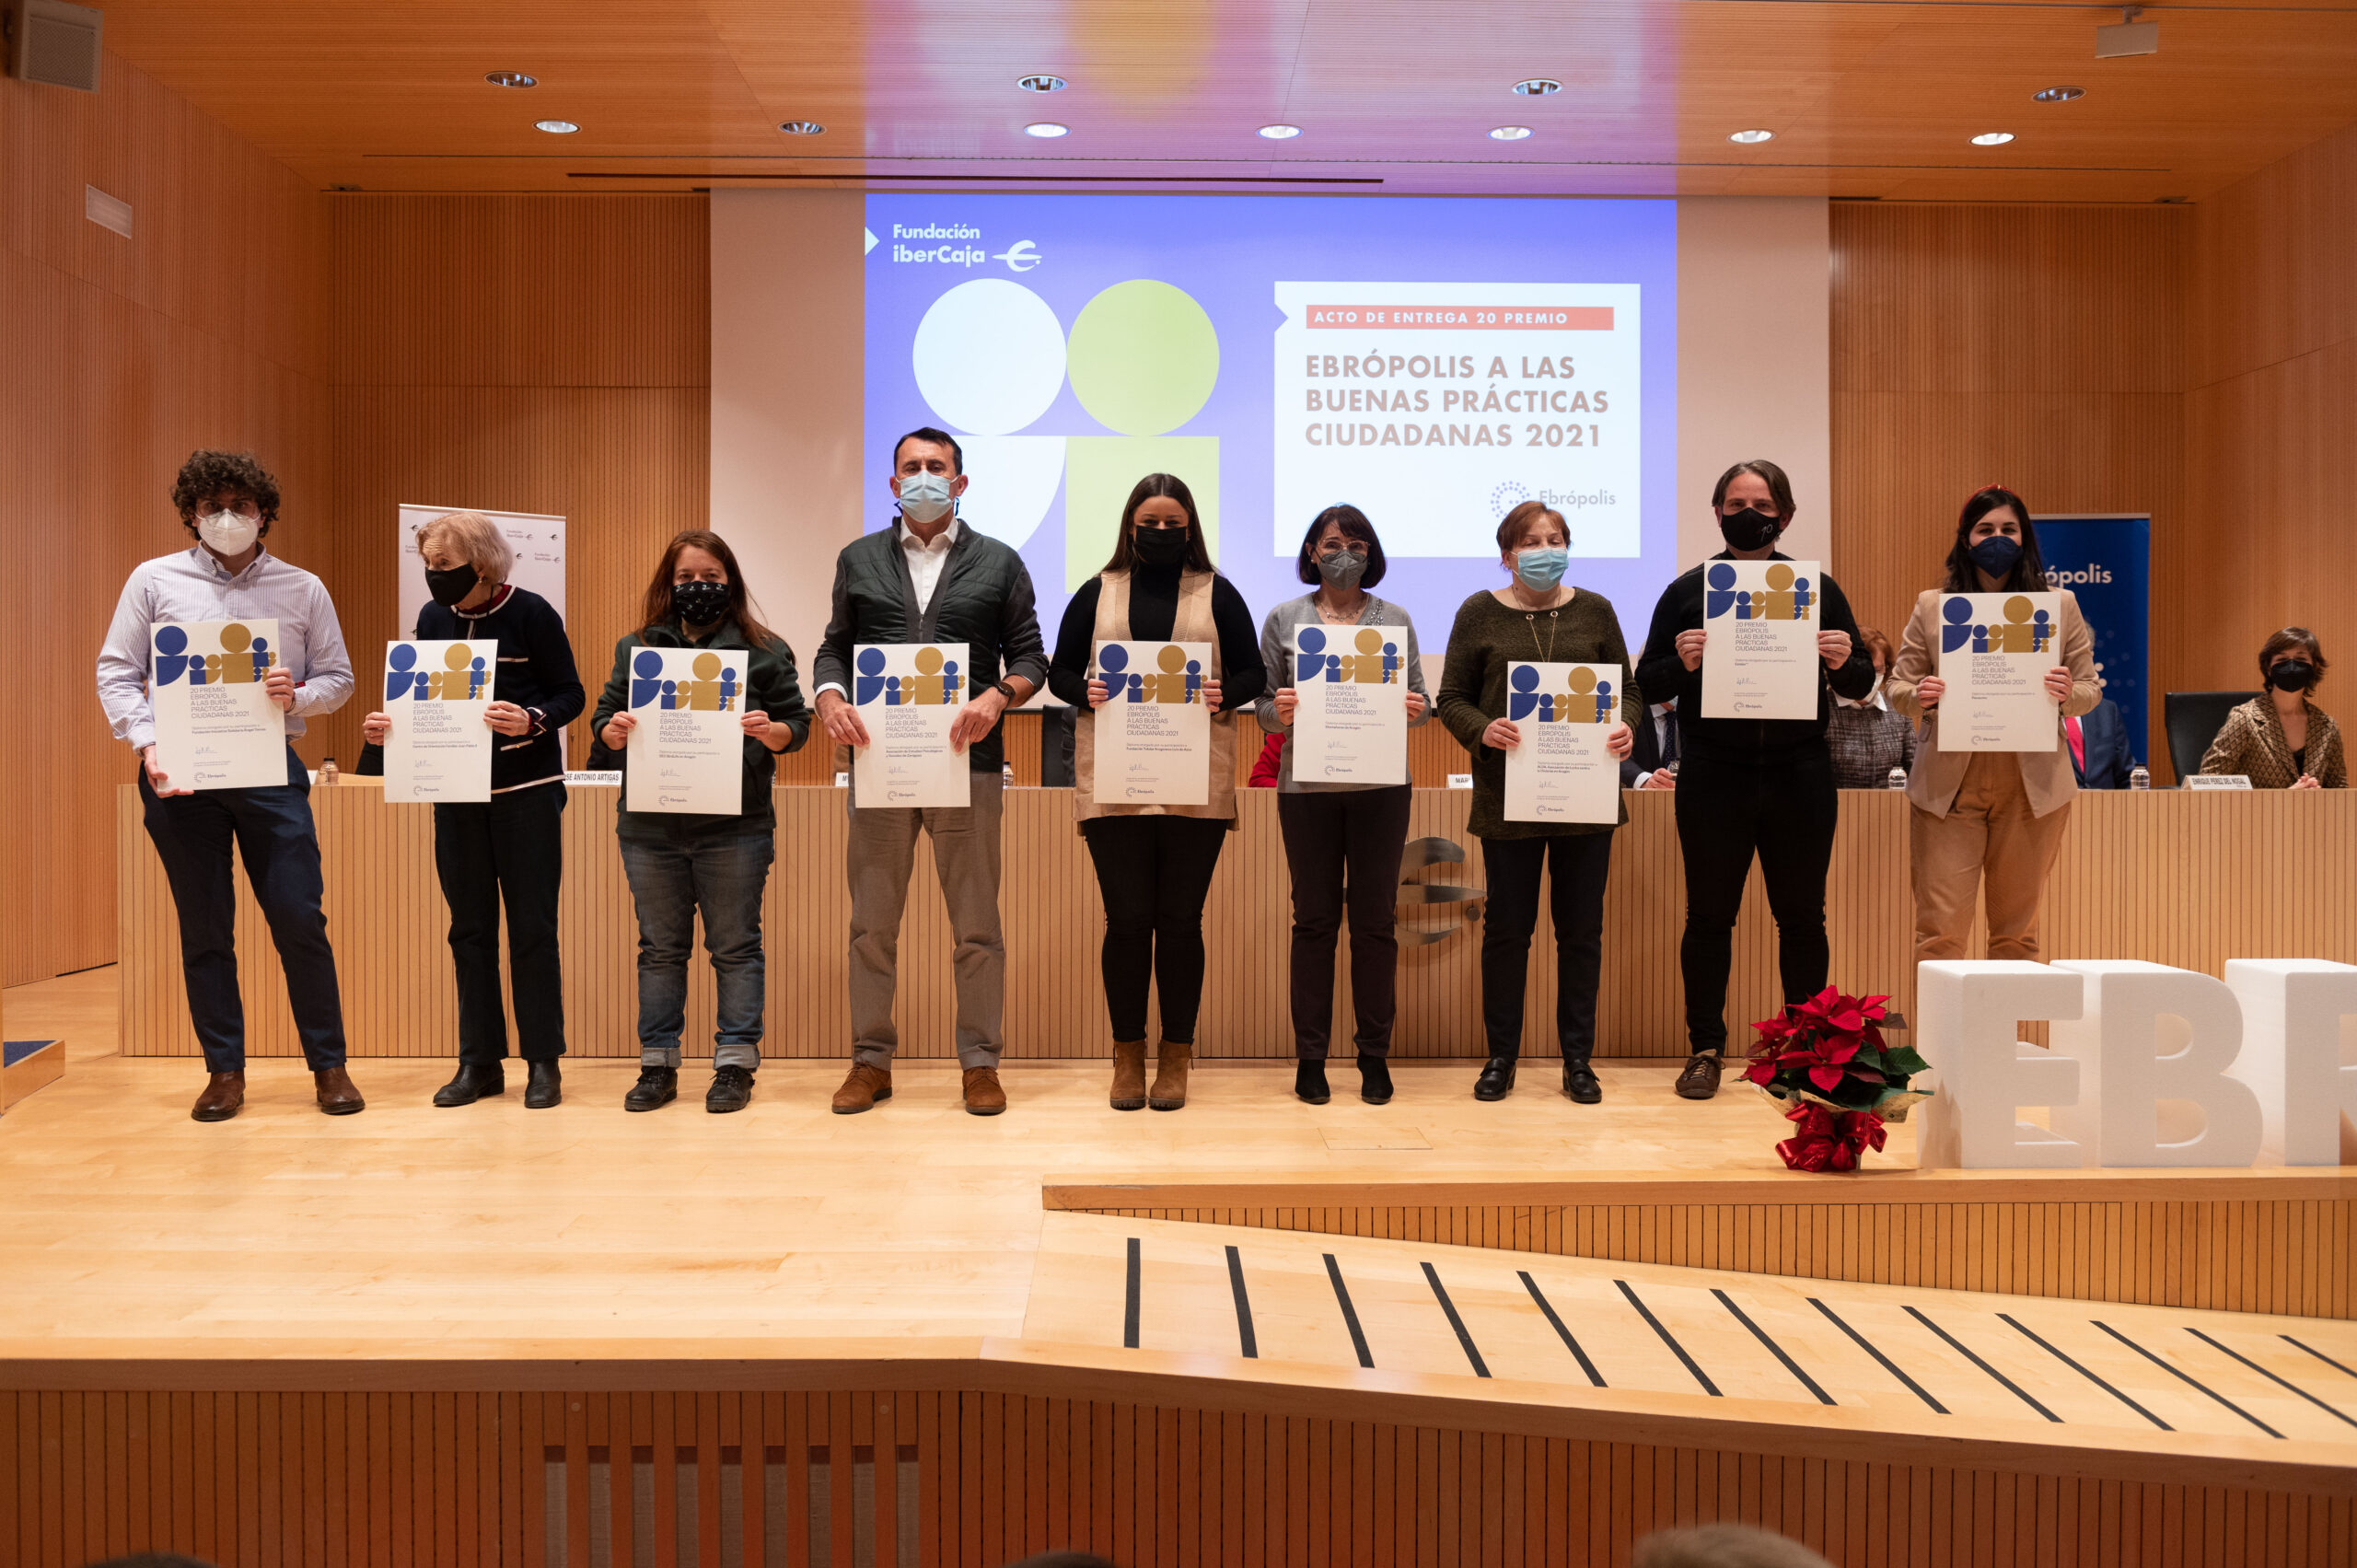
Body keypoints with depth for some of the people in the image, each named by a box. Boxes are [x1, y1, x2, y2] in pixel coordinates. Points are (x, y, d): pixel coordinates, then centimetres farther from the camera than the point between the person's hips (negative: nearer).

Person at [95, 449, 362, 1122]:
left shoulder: (302, 589, 6)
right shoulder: (155, 580, 5)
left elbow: (338, 678, 10)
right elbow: (116, 672, 4)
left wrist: (297, 695, -12)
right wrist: (148, 744, -11)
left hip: (271, 770, 0)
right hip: (180, 773, 0)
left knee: (300, 919, -3)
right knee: (204, 927, 6)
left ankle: (329, 1065, 8)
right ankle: (224, 1070, 16)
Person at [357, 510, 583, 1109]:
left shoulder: (531, 614, -8)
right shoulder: (434, 620, 7)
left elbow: (570, 695, -6)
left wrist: (531, 720, -24)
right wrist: (386, 729, -6)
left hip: (527, 790, -5)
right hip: (456, 791, 5)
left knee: (531, 927, 0)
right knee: (470, 927, 8)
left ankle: (543, 1063, 8)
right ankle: (480, 1063, 16)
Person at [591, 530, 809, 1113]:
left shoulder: (763, 651, 5)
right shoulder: (635, 648, 13)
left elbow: (796, 726, 3)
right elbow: (603, 719, 12)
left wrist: (771, 730, -19)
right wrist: (614, 730, -10)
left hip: (734, 827, -3)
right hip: (649, 824, 3)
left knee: (735, 945, 2)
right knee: (660, 946, 9)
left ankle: (735, 1065, 9)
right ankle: (658, 1065, 16)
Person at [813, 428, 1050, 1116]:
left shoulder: (998, 563, 10)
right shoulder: (859, 560, 15)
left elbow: (1030, 656, 7)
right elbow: (835, 647, 14)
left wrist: (997, 697, -13)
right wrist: (830, 697, -7)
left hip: (966, 759, -1)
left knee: (976, 924, 2)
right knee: (872, 923, 6)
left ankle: (980, 1062, 11)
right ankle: (871, 1060, 16)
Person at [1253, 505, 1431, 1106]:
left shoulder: (1394, 619, 9)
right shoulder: (1284, 619, 7)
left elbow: (1418, 698, 10)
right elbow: (1264, 708, 7)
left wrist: (1415, 710, -12)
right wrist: (1279, 712, -15)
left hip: (1381, 786, 1)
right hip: (1307, 785, 0)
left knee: (1376, 918, 4)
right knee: (1314, 917, 3)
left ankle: (1374, 1055, 13)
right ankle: (1310, 1057, 11)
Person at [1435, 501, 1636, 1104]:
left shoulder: (1595, 612, 9)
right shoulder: (1480, 613, 4)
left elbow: (1628, 691, 11)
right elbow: (1452, 698, 3)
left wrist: (1624, 727, -10)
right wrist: (1483, 730, -17)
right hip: (1508, 798, -2)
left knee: (1582, 928, 7)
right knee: (1507, 925, 4)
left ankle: (1578, 1059, 18)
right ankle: (1501, 1058, 16)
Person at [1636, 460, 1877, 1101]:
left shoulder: (1818, 588, 8)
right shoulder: (1687, 591, 4)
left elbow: (1861, 684, 10)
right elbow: (1647, 684, 4)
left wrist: (1844, 662, -12)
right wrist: (1681, 663, -17)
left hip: (1800, 776, 1)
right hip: (1714, 778, -1)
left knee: (1802, 916, 8)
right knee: (1709, 915, 4)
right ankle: (1706, 1048, 14)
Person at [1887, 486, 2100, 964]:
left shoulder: (2059, 605, 9)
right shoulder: (1932, 606, 8)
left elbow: (2091, 687, 11)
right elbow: (1897, 686, 9)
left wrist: (2069, 695, -12)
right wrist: (1919, 697, -14)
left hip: (2032, 786, 1)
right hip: (1948, 783, -1)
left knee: (2017, 929, 8)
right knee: (1939, 929, -5)